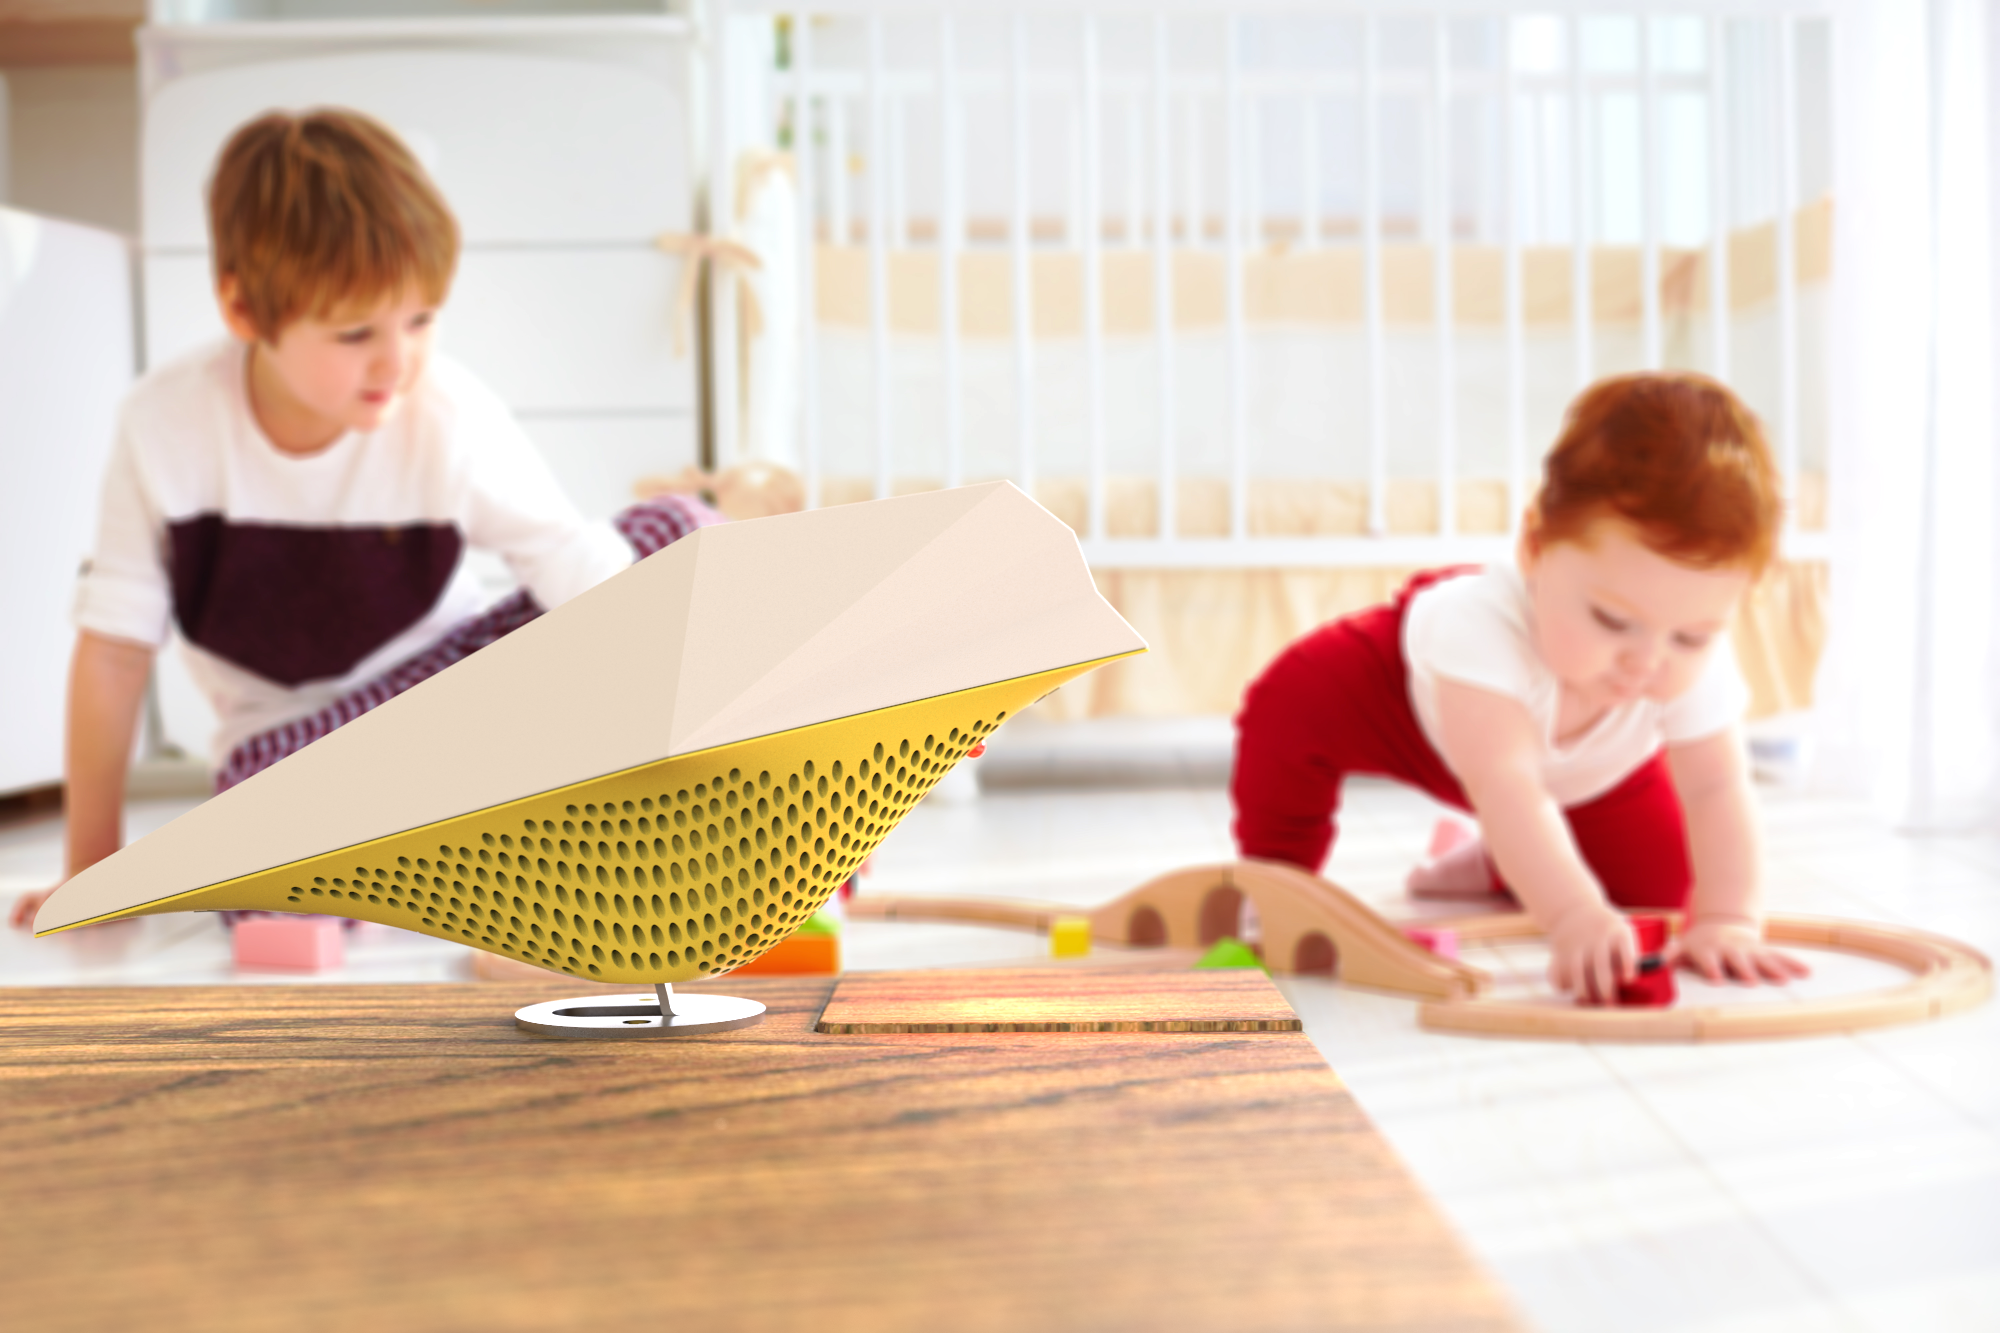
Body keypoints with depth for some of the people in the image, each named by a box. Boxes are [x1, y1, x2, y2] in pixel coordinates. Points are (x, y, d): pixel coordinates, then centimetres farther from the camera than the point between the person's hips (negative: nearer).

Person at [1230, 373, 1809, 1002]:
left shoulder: (1698, 663, -37)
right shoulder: (1481, 623, -51)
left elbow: (1715, 790, -36)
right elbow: (1506, 785, -59)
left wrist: (1727, 920, -50)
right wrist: (1574, 915, -70)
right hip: (1416, 701, -4)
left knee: (1660, 878, -2)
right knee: (1293, 704, -28)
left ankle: (1497, 869, 25)